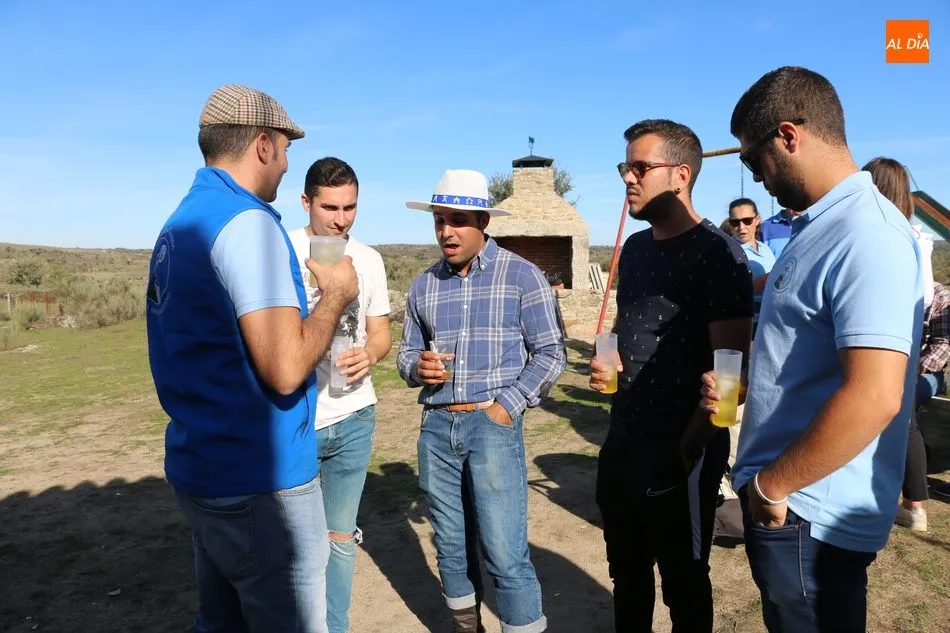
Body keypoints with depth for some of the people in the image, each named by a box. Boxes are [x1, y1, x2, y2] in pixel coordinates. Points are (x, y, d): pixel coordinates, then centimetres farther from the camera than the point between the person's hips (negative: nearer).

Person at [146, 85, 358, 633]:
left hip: (201, 468, 9)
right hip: (258, 480, -9)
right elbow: (285, 370, -26)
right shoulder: (246, 221, -19)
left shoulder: (179, 223, 10)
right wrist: (337, 294, -10)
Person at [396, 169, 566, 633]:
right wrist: (417, 367, -7)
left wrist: (507, 406, -12)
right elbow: (406, 351, 17)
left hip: (493, 425, -4)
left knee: (505, 554, -4)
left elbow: (550, 354, -3)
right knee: (451, 547, 15)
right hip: (436, 427, 5)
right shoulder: (424, 285, 9)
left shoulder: (521, 275, -3)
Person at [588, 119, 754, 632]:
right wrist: (606, 361, 1)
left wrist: (690, 444, -16)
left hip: (681, 451, -7)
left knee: (683, 582, 13)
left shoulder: (717, 255, -14)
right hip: (621, 443, 7)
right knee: (626, 572, 21)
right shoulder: (634, 248, 9)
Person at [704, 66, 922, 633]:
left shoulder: (866, 236, -21)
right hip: (790, 501, 9)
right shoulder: (820, 225, 10)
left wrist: (770, 484, -20)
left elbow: (873, 397, -30)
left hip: (810, 515, -9)